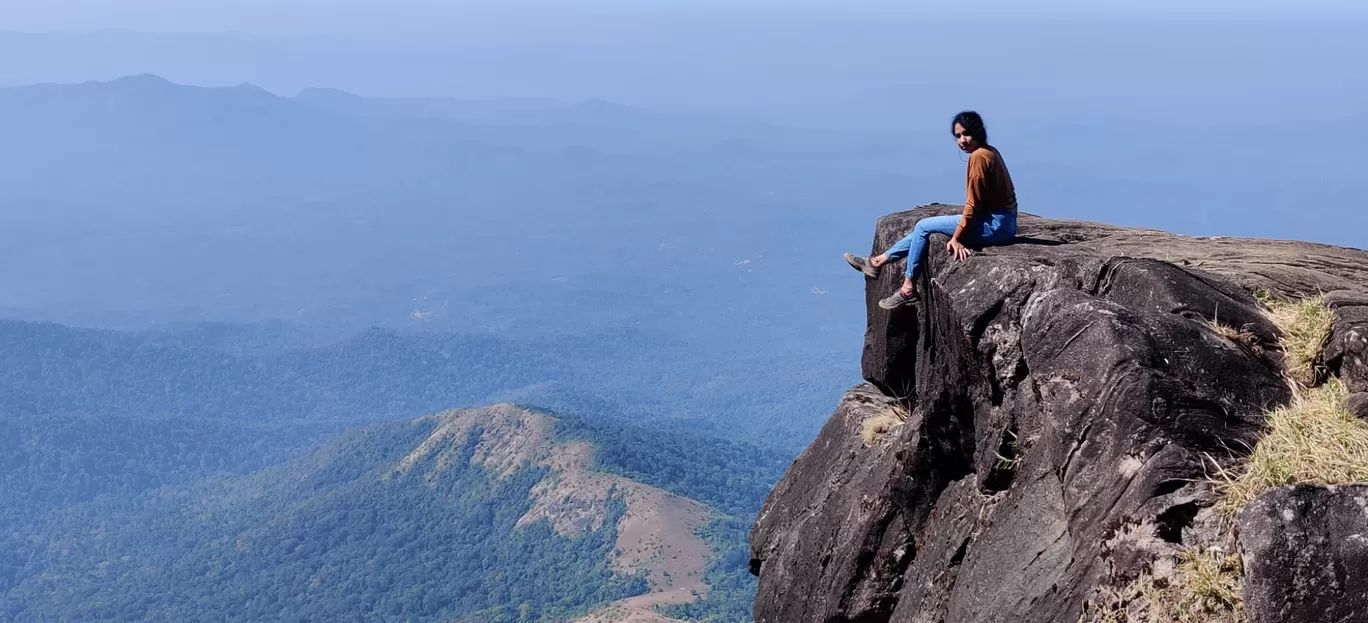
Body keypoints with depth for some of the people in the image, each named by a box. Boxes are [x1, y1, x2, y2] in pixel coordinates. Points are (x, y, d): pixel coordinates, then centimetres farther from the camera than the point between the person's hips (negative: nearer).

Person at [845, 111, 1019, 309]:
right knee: (926, 227, 12)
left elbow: (973, 204, -19)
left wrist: (957, 237, -13)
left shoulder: (979, 156, -18)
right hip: (1000, 221, 10)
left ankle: (908, 288, 1)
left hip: (995, 224, -10)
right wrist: (959, 233, 14)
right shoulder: (988, 151, 12)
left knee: (924, 226, -3)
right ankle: (878, 262, 15)